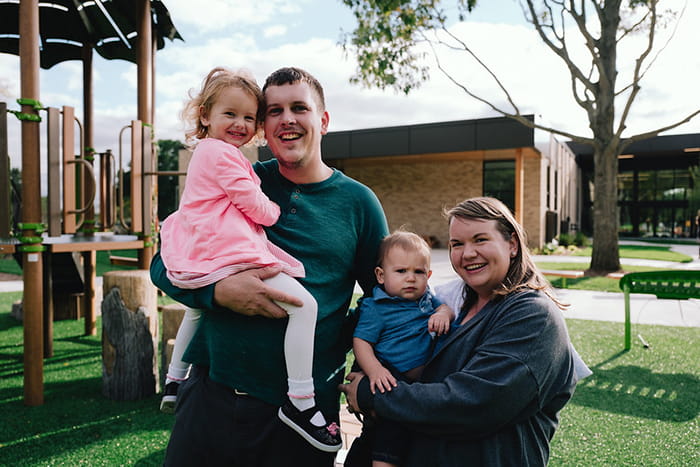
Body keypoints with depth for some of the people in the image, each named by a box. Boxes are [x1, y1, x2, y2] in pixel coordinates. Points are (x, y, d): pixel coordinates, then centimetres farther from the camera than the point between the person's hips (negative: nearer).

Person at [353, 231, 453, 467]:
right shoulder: (375, 307, -7)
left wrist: (443, 314, -9)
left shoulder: (426, 297, 12)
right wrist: (374, 370, -28)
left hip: (429, 380, 7)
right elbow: (361, 341, -11)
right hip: (394, 383, -6)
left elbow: (447, 308, 16)